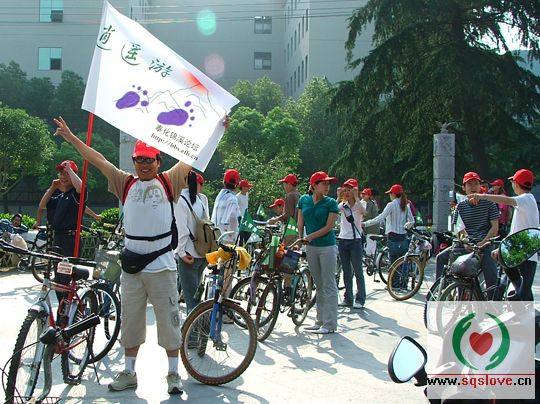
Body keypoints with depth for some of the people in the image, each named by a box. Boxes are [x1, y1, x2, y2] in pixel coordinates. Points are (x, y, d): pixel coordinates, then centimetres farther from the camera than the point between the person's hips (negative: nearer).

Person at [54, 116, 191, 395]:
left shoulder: (169, 182, 2)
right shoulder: (126, 183, 8)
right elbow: (99, 160, 10)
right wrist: (70, 137, 12)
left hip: (162, 266, -3)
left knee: (169, 322, 3)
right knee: (130, 321, 13)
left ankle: (173, 374, 15)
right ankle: (129, 373, 27)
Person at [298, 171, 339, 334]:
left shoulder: (331, 203, -6)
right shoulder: (304, 200, 5)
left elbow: (328, 227, -10)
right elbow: (300, 223, 10)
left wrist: (309, 237, -13)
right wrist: (300, 239, 2)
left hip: (327, 247, -4)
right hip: (310, 247, 4)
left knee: (328, 285, -2)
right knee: (318, 285, 12)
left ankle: (330, 324, 1)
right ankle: (320, 321, 20)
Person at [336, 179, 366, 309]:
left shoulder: (361, 203, 0)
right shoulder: (342, 205, 7)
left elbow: (362, 211, -25)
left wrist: (356, 196, -30)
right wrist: (339, 197, -24)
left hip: (355, 241, -4)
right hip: (342, 240, 4)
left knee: (358, 272, -1)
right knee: (346, 273, 9)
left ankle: (360, 299, 5)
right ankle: (348, 299, 15)